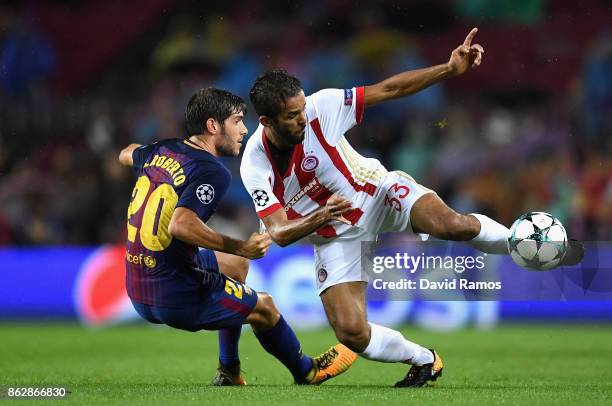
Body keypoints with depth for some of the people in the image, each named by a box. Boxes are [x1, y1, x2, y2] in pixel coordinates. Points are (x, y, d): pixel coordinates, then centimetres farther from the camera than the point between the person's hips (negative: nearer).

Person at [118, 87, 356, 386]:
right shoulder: (213, 173, -19)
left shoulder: (160, 150, 6)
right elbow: (180, 225, -35)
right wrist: (240, 246, -29)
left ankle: (229, 372, 39)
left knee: (237, 264, 31)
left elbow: (126, 155, 31)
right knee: (263, 307, 15)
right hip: (177, 299, -9)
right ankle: (306, 372, 42)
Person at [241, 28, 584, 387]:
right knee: (351, 332, -14)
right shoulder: (256, 166, -21)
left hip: (375, 191, -1)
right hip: (334, 237, 1)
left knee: (449, 224, -32)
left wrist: (450, 70, -25)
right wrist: (320, 218, -44)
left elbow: (389, 89, -16)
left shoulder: (320, 107, -21)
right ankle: (424, 361, 16)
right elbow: (279, 233, -23)